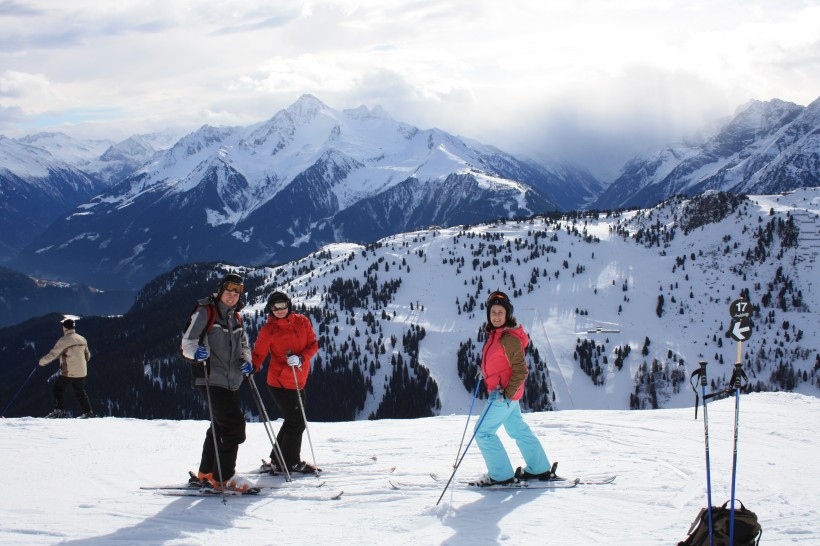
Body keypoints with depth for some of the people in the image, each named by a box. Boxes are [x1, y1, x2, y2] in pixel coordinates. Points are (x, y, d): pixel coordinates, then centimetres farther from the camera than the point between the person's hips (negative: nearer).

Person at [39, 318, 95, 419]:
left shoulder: (64, 340, -14)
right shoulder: (82, 339, 8)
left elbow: (53, 354, -14)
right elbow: (87, 355, 18)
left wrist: (42, 361, 2)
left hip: (69, 373, -7)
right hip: (82, 372, 7)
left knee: (57, 390, 3)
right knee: (80, 392, 21)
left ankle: (60, 410, -6)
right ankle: (88, 411, 21)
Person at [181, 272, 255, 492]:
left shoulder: (236, 317, 15)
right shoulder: (205, 312, -7)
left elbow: (243, 344, 25)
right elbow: (187, 343, -10)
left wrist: (246, 360, 3)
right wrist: (196, 352, -33)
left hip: (231, 382, 8)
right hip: (211, 381, -8)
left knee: (220, 426, 15)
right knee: (234, 425, -14)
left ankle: (206, 474, 28)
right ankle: (223, 477, -6)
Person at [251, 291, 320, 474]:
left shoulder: (302, 322, 4)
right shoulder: (269, 330, -7)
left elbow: (313, 344, 1)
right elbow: (259, 353, -6)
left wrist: (300, 358, -17)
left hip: (298, 382, 6)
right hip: (281, 383, -6)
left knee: (293, 422, 15)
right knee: (297, 423, -1)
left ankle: (278, 460, 27)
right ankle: (292, 462, 15)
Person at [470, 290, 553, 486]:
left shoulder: (510, 339, -21)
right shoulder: (496, 334, 7)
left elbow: (521, 371, -20)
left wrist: (506, 394, -22)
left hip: (505, 394, -10)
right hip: (502, 393, 10)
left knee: (483, 432, -4)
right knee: (518, 429, 19)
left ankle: (501, 475, 3)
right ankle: (539, 469, 29)